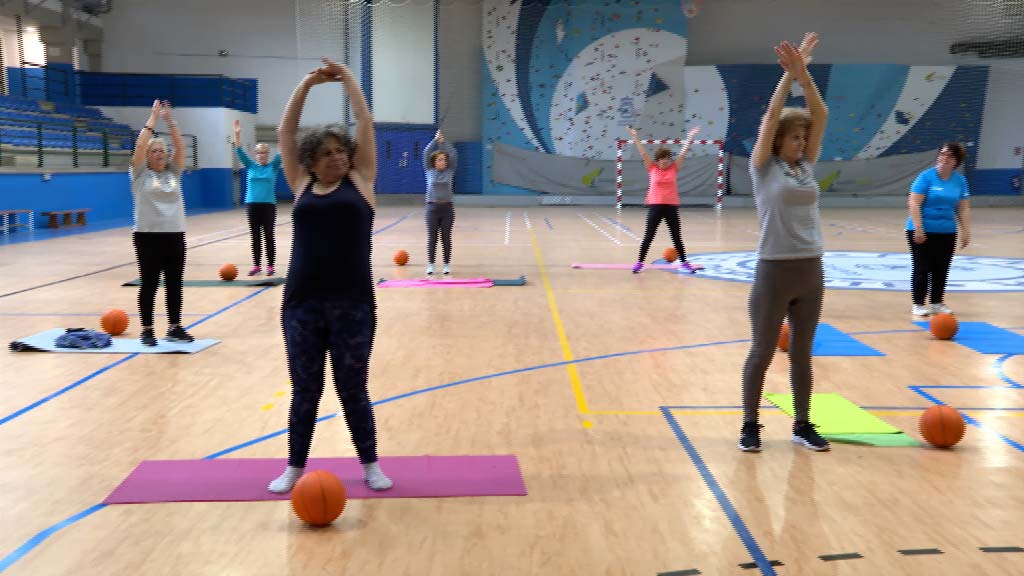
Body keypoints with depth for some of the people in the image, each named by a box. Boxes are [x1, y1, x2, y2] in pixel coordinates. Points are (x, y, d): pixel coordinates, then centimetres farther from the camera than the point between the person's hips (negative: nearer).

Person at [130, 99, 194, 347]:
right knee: (149, 285, 2)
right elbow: (140, 146, -11)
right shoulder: (140, 174, 1)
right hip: (147, 236, -4)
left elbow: (180, 147, 1)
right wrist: (153, 118, -8)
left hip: (174, 235, 4)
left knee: (175, 284, 7)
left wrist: (169, 120, -6)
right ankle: (147, 330, 11)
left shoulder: (173, 172, 11)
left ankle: (175, 328, 16)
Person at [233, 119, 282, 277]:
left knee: (269, 236, 1)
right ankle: (256, 265, 12)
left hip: (269, 205, -2)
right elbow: (239, 151, -1)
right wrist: (237, 134, -14)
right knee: (255, 237, 6)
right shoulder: (250, 167, 7)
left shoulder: (273, 167, 2)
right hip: (252, 205, 2)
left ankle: (270, 266, 7)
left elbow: (283, 152, -9)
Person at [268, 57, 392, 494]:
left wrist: (348, 79, 12)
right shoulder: (301, 186, 10)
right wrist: (307, 84, 10)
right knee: (304, 392, 12)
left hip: (353, 305, -2)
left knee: (353, 391, 9)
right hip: (301, 305, 2)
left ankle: (370, 465, 25)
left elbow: (365, 125, 6)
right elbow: (285, 132, 12)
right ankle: (295, 467, 27)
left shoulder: (360, 181, 6)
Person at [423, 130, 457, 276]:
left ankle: (447, 264, 11)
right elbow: (426, 154, -6)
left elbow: (453, 155, -5)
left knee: (446, 237, 4)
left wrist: (443, 142, -10)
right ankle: (430, 264, 8)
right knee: (432, 237, 2)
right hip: (432, 207, 0)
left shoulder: (450, 171, 5)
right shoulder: (429, 170, 4)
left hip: (447, 207, 0)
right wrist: (435, 140, -12)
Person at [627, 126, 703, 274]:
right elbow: (643, 153, -4)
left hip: (671, 206, 1)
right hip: (655, 206, -1)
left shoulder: (674, 168, 4)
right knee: (648, 236, 1)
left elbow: (683, 153, 1)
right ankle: (639, 262, 9)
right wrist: (635, 137, -10)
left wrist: (690, 137, -6)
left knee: (676, 236, 8)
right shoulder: (652, 168, 1)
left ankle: (683, 262, 16)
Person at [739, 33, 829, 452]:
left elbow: (821, 115, 2)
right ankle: (750, 426, 15)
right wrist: (790, 72, -9)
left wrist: (804, 73, -7)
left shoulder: (807, 165, 10)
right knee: (761, 353, 4)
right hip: (774, 271, -5)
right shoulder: (763, 167, -2)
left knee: (802, 355, 12)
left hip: (811, 271, 5)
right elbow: (772, 115, -12)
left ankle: (802, 426, 23)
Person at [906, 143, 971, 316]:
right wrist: (918, 228, -20)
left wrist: (966, 232, 3)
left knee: (941, 270, 8)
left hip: (947, 232, 5)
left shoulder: (960, 180, 6)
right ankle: (918, 304, 10)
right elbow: (914, 204, -14)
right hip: (923, 231, -5)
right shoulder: (926, 177, -9)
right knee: (922, 269, 0)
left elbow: (964, 208, 8)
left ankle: (937, 303, 20)